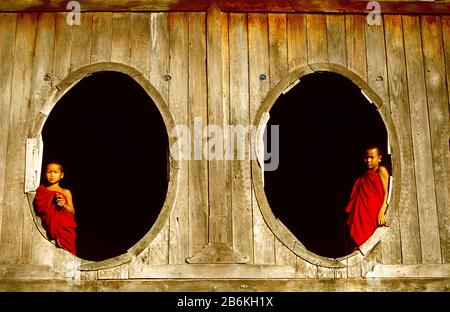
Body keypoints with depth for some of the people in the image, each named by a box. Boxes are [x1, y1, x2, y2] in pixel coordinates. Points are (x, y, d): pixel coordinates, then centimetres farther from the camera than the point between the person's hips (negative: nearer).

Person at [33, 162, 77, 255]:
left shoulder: (65, 192, 13)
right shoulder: (42, 191, 14)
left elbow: (72, 212, 7)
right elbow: (39, 209, 4)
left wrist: (64, 205, -13)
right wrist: (51, 201, -9)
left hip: (65, 228, 0)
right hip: (50, 226, 0)